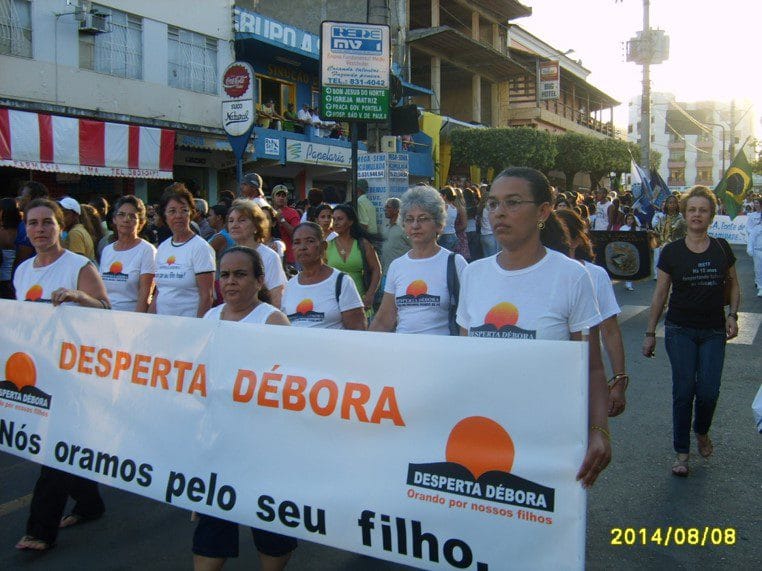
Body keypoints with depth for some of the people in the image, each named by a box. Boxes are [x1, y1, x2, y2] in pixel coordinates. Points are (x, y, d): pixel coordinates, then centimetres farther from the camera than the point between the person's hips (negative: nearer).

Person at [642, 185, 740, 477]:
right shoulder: (672, 251, -3)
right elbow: (660, 294, 2)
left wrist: (732, 315, -2)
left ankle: (702, 431, 29)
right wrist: (650, 333, 2)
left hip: (714, 332, 1)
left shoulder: (722, 249, 2)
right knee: (683, 391, -2)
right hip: (680, 330, -1)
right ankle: (682, 453, 11)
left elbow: (734, 285, 14)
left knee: (708, 391, -4)